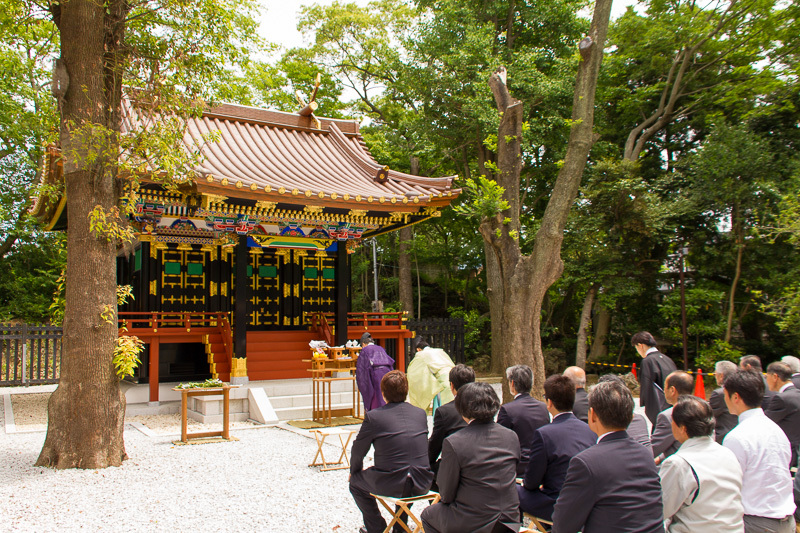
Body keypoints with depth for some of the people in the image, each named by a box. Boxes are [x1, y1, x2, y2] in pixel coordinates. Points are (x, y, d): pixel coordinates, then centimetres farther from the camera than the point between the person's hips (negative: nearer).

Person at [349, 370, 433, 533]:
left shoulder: (373, 416, -10)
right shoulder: (421, 413, 3)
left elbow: (358, 450, 2)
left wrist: (355, 470, 23)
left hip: (390, 485, -4)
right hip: (421, 486, 4)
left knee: (355, 482, 23)